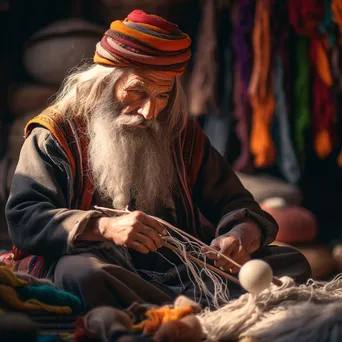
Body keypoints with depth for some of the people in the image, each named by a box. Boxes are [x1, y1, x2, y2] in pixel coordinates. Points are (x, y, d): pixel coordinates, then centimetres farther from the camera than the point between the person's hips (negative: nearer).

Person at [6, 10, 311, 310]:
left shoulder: (182, 133, 15)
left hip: (185, 274, 5)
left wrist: (243, 235, -12)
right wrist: (104, 228, -26)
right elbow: (23, 218, -9)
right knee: (81, 273, -39)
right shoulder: (57, 134, 3)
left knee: (291, 261, -14)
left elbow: (234, 204, 15)